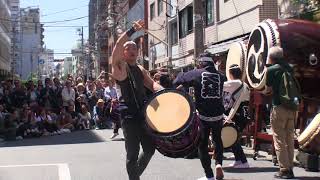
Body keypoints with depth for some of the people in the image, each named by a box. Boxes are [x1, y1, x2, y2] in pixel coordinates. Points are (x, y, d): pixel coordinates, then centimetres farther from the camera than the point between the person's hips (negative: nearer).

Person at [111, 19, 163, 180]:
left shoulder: (140, 69, 18)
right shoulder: (120, 66, -4)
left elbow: (151, 84, 11)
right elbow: (117, 46, -20)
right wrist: (133, 30, -26)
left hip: (143, 113, 7)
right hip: (129, 115, -7)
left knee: (150, 149, 15)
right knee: (133, 154, -4)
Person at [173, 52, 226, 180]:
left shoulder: (196, 73, -4)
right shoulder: (220, 76, 0)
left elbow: (179, 80, 0)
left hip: (203, 116, -2)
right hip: (218, 115, 2)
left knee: (202, 144, 12)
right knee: (218, 140, 26)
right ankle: (219, 163, 5)